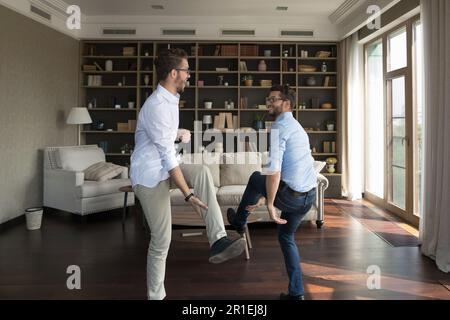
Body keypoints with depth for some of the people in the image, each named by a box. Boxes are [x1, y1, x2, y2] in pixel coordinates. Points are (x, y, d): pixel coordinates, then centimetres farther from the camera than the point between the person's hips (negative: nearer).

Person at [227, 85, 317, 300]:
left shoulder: (279, 127, -11)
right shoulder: (296, 127, 21)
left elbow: (274, 171, -23)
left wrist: (270, 204, -16)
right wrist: (263, 197, 23)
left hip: (291, 195, -9)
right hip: (309, 195, 9)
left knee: (256, 178, 18)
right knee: (286, 236, 24)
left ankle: (239, 221, 40)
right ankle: (296, 293, 27)